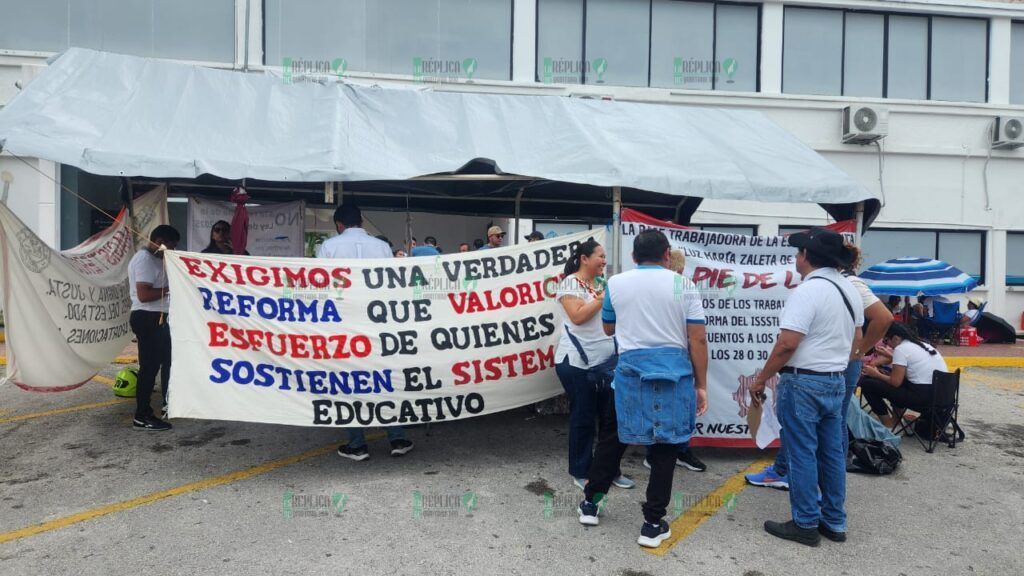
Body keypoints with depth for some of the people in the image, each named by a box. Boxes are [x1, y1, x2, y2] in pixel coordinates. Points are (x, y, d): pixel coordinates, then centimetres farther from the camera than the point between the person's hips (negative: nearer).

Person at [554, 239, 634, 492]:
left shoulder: (601, 284, 15)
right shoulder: (569, 283, -8)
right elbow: (577, 316, -19)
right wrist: (602, 299, -12)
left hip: (606, 361, 7)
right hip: (577, 362, -7)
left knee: (610, 416, 10)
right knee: (583, 418, 3)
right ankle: (580, 472, 18)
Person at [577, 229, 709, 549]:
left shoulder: (616, 283, 3)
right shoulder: (684, 285, -1)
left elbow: (608, 328, 17)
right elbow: (697, 340, -4)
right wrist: (701, 384, 3)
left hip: (631, 370, 1)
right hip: (673, 372, -1)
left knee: (613, 438, 18)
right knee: (664, 446, 9)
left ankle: (591, 502, 29)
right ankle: (653, 524, 15)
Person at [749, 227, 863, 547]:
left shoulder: (807, 291, -19)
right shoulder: (850, 289, 9)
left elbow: (787, 344, -23)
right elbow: (855, 339, 18)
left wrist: (761, 379, -14)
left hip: (803, 382, -8)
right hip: (836, 381, 9)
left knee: (802, 454, 1)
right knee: (832, 453, 14)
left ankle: (806, 525, 9)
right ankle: (834, 522, 23)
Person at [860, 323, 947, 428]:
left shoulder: (900, 348, -8)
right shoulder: (922, 345, 17)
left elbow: (895, 382, -11)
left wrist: (876, 374, 4)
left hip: (923, 395, -9)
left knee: (867, 383, -4)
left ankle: (888, 423, 9)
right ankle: (896, 416, 31)